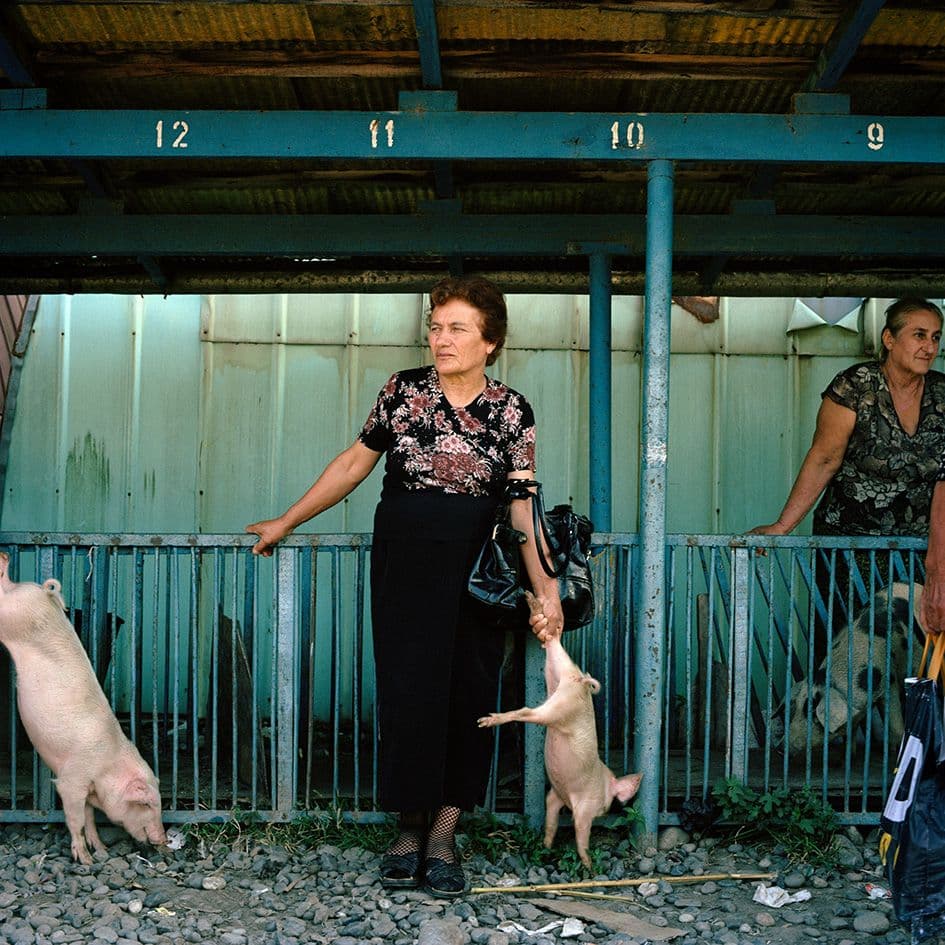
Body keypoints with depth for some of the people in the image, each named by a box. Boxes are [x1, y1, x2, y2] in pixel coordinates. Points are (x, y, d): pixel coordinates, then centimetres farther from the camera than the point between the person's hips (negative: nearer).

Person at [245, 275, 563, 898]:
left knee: (470, 690, 1)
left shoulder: (511, 410, 0)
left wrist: (546, 588, -16)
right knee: (408, 684, -2)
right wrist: (287, 522, 13)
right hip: (405, 560, 0)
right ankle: (409, 827, 12)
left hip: (476, 566, 0)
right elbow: (355, 463, 10)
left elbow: (523, 507, -5)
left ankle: (443, 834, 10)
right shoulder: (403, 391, 1)